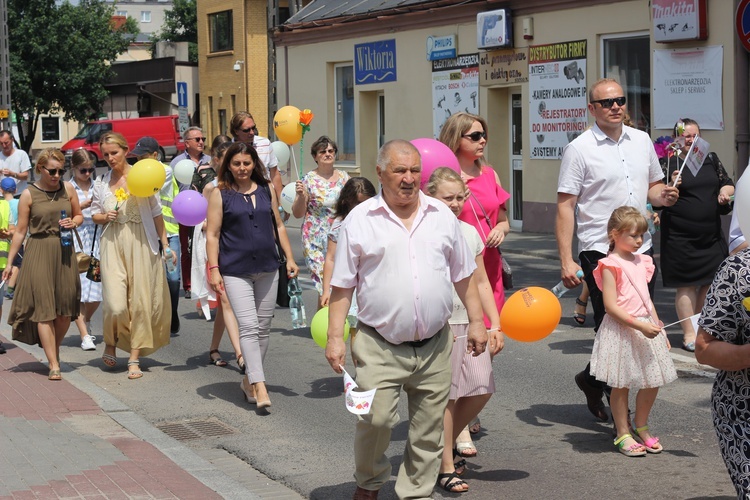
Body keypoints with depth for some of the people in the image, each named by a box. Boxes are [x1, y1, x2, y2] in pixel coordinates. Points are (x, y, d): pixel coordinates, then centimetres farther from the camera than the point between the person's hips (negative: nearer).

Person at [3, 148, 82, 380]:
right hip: (39, 252, -3)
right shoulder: (28, 195, -3)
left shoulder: (68, 189, 7)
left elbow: (79, 215, 19)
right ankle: (53, 365, -4)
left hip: (64, 251, 4)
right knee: (44, 309, -6)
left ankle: (55, 350, 30)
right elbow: (20, 231, 0)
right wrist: (9, 262, 0)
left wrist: (73, 223, -4)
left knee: (65, 309, 5)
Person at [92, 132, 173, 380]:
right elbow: (95, 213, 18)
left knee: (140, 302, 0)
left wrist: (165, 245, 4)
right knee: (115, 303, -10)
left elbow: (156, 213, 5)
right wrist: (104, 217, -5)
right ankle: (111, 344, 19)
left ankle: (134, 358, 9)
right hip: (113, 243, 1)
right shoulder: (101, 182, 7)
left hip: (140, 242, -1)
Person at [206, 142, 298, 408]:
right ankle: (259, 386, -16)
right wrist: (213, 269, -9)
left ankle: (249, 380, 23)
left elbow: (279, 225, 16)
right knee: (248, 327, -12)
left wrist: (290, 258, 10)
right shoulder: (220, 194, -2)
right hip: (236, 271, -4)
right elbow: (212, 234, -2)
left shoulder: (267, 190, 8)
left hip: (267, 268, 4)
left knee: (263, 328, 9)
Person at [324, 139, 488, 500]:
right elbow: (342, 286, 0)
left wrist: (476, 321, 11)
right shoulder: (360, 220, -1)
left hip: (434, 346, 3)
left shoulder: (442, 217, 8)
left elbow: (463, 275, 15)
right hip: (379, 348, -3)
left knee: (428, 429, 7)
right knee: (375, 418, -10)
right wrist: (335, 337, -6)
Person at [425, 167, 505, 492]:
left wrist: (495, 325, 12)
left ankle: (446, 443, 26)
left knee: (481, 390, 4)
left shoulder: (469, 232, 11)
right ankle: (446, 467, 7)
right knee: (446, 396, -4)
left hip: (471, 323, 6)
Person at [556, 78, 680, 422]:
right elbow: (565, 206, -9)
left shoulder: (642, 141, 12)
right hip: (600, 252, -6)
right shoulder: (580, 149, -6)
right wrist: (566, 261, -15)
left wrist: (664, 196, -3)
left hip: (641, 249, 6)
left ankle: (593, 380, 28)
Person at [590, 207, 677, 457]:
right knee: (621, 385, 2)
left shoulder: (641, 262, 13)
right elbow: (611, 305, -17)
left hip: (646, 328, 7)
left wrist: (659, 329, 16)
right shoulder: (611, 265, -12)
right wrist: (640, 326, -21)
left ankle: (641, 427, 28)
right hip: (622, 331, -7)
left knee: (653, 382, 10)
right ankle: (623, 434, 14)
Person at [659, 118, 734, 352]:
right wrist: (672, 186, -24)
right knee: (686, 285, -2)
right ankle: (689, 334, 6)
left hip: (711, 234, 5)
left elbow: (728, 183, 20)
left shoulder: (711, 159, 11)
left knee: (711, 282, 8)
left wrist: (725, 191, -2)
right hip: (680, 235, -5)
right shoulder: (670, 162, -4)